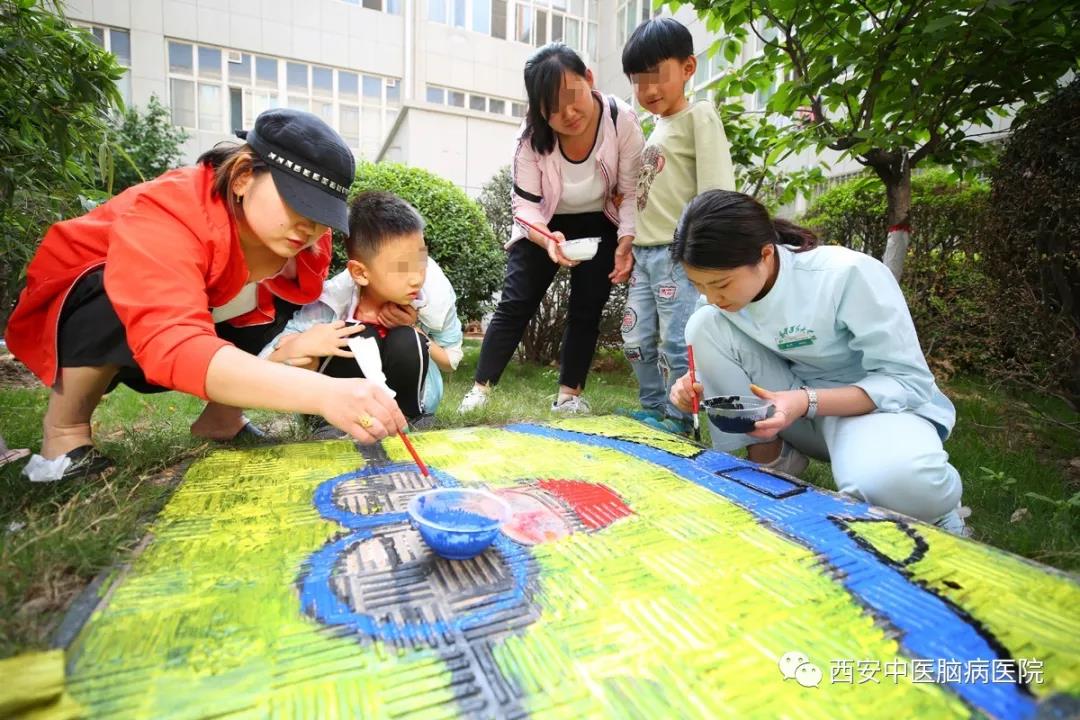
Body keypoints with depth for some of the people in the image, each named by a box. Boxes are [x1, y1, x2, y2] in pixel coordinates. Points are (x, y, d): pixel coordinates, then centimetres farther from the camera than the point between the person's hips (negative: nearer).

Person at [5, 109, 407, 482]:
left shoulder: (304, 238, -19)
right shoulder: (165, 214, -37)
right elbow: (176, 348, -53)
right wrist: (322, 393, -65)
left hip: (206, 324, 4)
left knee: (298, 308, -17)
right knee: (117, 302, -36)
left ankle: (221, 418, -1)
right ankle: (64, 431, -9)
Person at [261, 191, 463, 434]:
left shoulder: (435, 293, -23)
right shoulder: (333, 300, -27)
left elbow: (452, 360, -7)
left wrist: (414, 331, -25)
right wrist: (296, 348, -45)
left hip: (408, 397, 1)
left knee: (406, 341, -30)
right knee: (360, 336, -31)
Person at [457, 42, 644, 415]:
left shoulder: (622, 120, -23)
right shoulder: (532, 135, -23)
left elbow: (633, 192, -17)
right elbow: (525, 205, -23)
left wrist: (626, 243, -31)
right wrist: (548, 240, -43)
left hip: (599, 225, 1)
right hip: (544, 227, 0)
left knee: (586, 311, 0)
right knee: (515, 304, -7)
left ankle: (569, 395, 12)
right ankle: (479, 390, -1)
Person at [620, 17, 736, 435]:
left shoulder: (699, 116, -4)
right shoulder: (656, 126, 18)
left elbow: (716, 192, -13)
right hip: (645, 252, 8)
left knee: (676, 342, -4)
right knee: (636, 339, 11)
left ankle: (678, 421, 11)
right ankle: (653, 409, 26)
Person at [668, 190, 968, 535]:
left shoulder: (847, 274, -26)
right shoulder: (725, 285, -11)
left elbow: (909, 382, -21)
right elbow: (715, 354, 3)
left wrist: (808, 402, -36)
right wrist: (694, 382, -22)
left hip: (877, 402, -4)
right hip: (787, 405, 5)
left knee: (899, 481, -40)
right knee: (705, 326, -19)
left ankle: (934, 505, 1)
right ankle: (771, 461, -5)